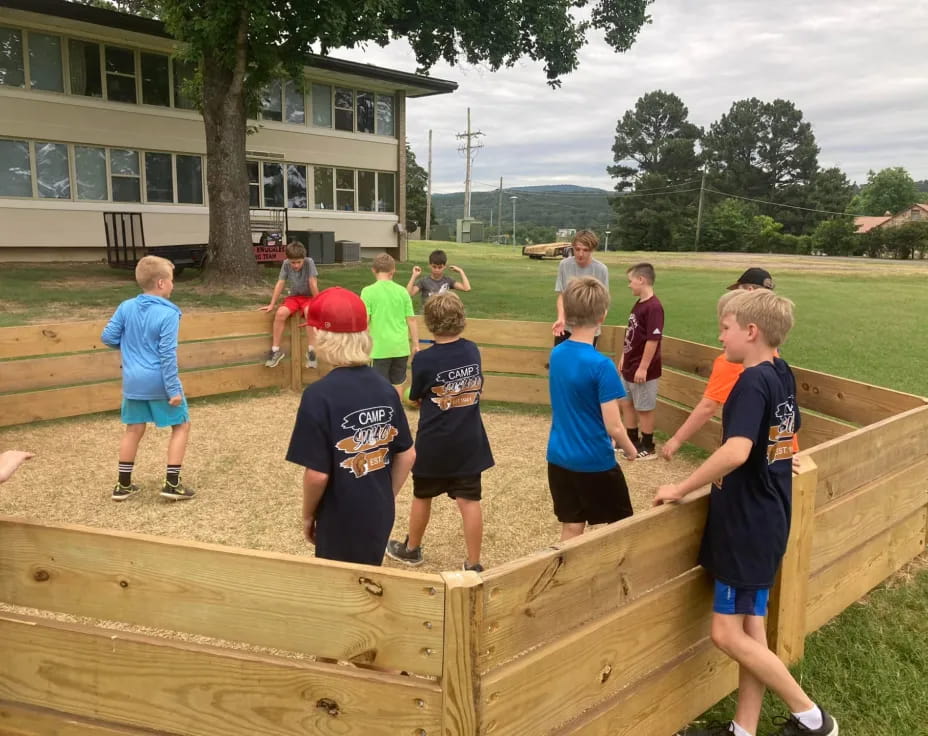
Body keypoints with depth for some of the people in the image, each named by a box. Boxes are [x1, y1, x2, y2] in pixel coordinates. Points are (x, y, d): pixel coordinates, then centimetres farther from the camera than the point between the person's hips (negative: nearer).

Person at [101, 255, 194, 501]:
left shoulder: (126, 307, 1)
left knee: (134, 430, 17)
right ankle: (171, 484, 5)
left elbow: (107, 337, 5)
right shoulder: (168, 313, -15)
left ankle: (123, 485, 23)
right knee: (181, 426, 9)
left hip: (133, 380, 6)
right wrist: (173, 389, -15)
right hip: (158, 382, -5)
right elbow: (167, 355, -18)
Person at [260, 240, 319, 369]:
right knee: (280, 313, -27)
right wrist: (271, 305, -8)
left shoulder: (309, 262, -17)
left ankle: (311, 350, -30)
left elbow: (313, 284, -18)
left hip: (308, 297, -3)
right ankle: (276, 350, -16)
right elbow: (280, 284, -7)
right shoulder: (286, 264, -9)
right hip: (293, 297, 3)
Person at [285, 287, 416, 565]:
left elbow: (317, 474, -21)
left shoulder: (319, 395, -22)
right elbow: (407, 455, 2)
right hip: (380, 516, 6)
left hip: (341, 523, -6)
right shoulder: (384, 386, -3)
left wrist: (308, 515, -3)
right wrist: (388, 498, 14)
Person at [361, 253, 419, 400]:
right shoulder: (402, 291, 1)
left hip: (381, 346, -3)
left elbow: (365, 320, -11)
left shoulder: (368, 291, -7)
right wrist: (415, 344, 13)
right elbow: (411, 320, 4)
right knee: (397, 384, 17)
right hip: (401, 346, 3)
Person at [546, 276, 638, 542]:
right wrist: (630, 449, 0)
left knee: (571, 529, 15)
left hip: (559, 458, 6)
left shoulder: (556, 354, -1)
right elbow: (613, 427, -19)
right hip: (594, 462, -6)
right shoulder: (601, 365, -21)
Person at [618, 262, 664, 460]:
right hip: (629, 367, 9)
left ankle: (648, 447, 18)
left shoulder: (654, 307, -21)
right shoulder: (638, 304, 7)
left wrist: (643, 368, -22)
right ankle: (632, 441, 32)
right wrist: (624, 357, 18)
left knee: (644, 408, 4)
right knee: (627, 404, 18)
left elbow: (653, 340, -23)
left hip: (643, 370, -9)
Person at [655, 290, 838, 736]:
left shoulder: (752, 382, -20)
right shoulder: (782, 375, 7)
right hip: (767, 518, 9)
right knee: (750, 629, 14)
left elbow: (736, 452, -34)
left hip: (747, 523, -9)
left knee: (728, 634, 0)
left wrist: (681, 489, -24)